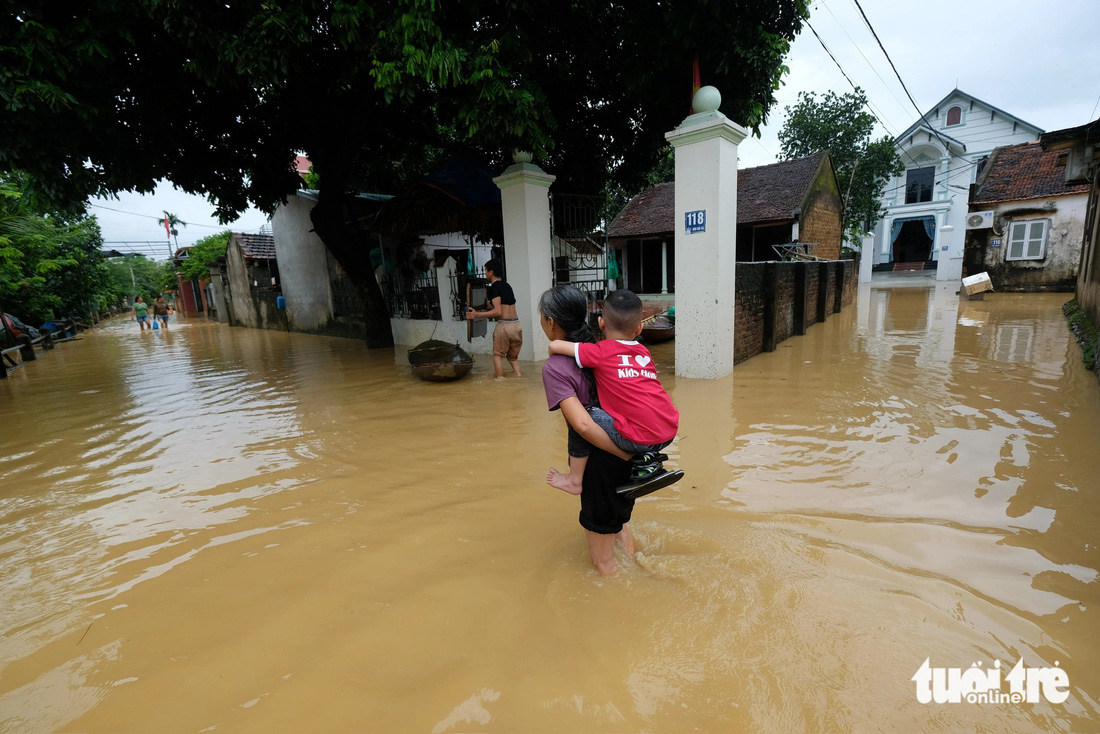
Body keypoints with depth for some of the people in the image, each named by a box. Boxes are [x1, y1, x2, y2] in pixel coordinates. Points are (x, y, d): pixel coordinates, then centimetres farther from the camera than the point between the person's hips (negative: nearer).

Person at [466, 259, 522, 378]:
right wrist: (489, 304, 35)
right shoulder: (507, 286, 17)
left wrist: (477, 314, -11)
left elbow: (498, 311, -15)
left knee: (498, 356, 11)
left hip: (503, 326, -7)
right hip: (516, 325, 7)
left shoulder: (493, 288, -6)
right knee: (513, 357, 19)